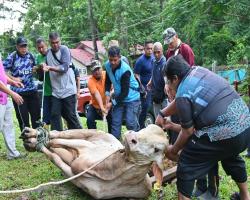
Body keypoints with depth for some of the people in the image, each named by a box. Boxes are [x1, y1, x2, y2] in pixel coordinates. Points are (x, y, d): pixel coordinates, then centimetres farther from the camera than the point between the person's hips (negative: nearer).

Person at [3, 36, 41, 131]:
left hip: (32, 89, 4)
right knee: (23, 117, 3)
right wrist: (13, 78, -13)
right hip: (18, 92, -4)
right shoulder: (12, 57, -8)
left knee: (36, 114, 11)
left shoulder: (30, 56, 4)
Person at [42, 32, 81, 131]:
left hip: (68, 89, -5)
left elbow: (65, 67, -17)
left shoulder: (64, 49, -5)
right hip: (55, 91, 5)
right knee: (55, 116, 1)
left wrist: (50, 68, -27)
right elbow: (47, 70, 23)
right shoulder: (48, 53, 12)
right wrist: (43, 67, 4)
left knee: (70, 116, -1)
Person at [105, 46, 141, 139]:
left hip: (132, 98, -6)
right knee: (115, 123, 3)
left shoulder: (125, 70, -27)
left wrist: (112, 103, -21)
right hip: (119, 98, 6)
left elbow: (125, 92, -24)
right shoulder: (107, 65, -6)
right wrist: (107, 94, -2)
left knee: (131, 123, -10)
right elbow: (108, 81, 13)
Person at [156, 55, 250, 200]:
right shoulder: (199, 70, 9)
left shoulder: (182, 95, -12)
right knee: (230, 155, 36)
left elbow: (188, 131, -4)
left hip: (225, 136, -9)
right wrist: (162, 114, 23)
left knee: (186, 162, 6)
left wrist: (174, 150, 12)